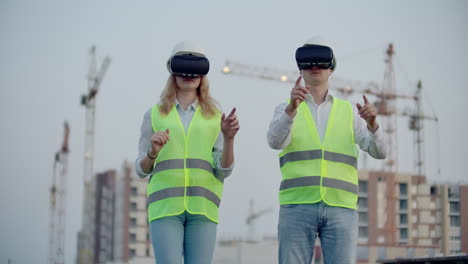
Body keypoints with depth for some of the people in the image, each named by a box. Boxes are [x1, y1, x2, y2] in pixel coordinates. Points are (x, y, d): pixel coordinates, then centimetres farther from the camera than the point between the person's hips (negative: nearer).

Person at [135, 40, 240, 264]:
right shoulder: (154, 115, 10)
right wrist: (153, 152, -13)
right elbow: (141, 169, 9)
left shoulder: (215, 118, 11)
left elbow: (223, 170, 4)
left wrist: (229, 138, -14)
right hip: (165, 205, -1)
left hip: (201, 206, 1)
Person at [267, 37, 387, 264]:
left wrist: (372, 123, -19)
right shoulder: (285, 110, 10)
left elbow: (379, 151, 3)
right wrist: (292, 107, -30)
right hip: (297, 208, -1)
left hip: (340, 209, 1)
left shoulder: (349, 112, 15)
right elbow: (275, 141, -12)